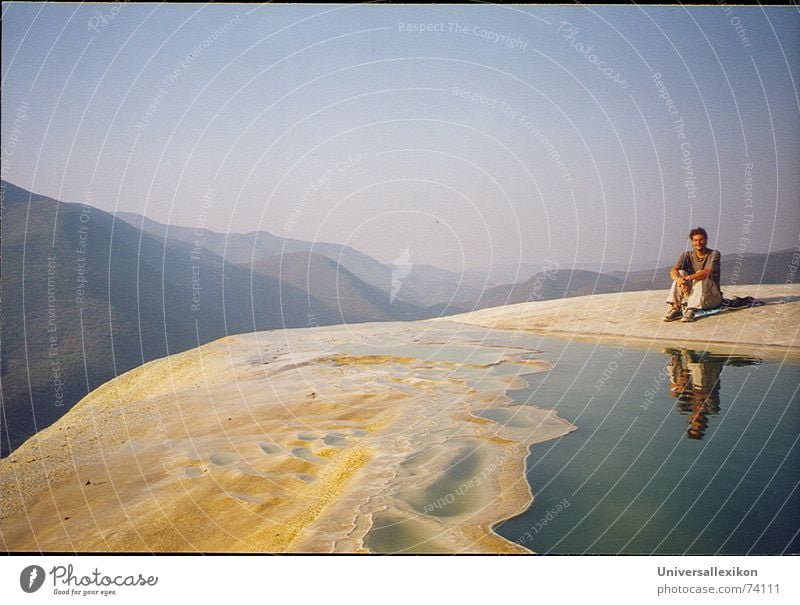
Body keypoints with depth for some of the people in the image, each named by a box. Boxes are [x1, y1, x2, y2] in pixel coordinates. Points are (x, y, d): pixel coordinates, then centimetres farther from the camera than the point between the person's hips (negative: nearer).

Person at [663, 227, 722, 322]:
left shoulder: (714, 254, -7)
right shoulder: (687, 255, 3)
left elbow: (708, 272, -26)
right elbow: (673, 271, -14)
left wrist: (687, 278, -40)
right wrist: (680, 280, -37)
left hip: (712, 298, -3)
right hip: (692, 295, 3)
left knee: (701, 276, -28)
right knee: (680, 273, -17)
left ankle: (690, 311, -38)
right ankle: (674, 308, -28)